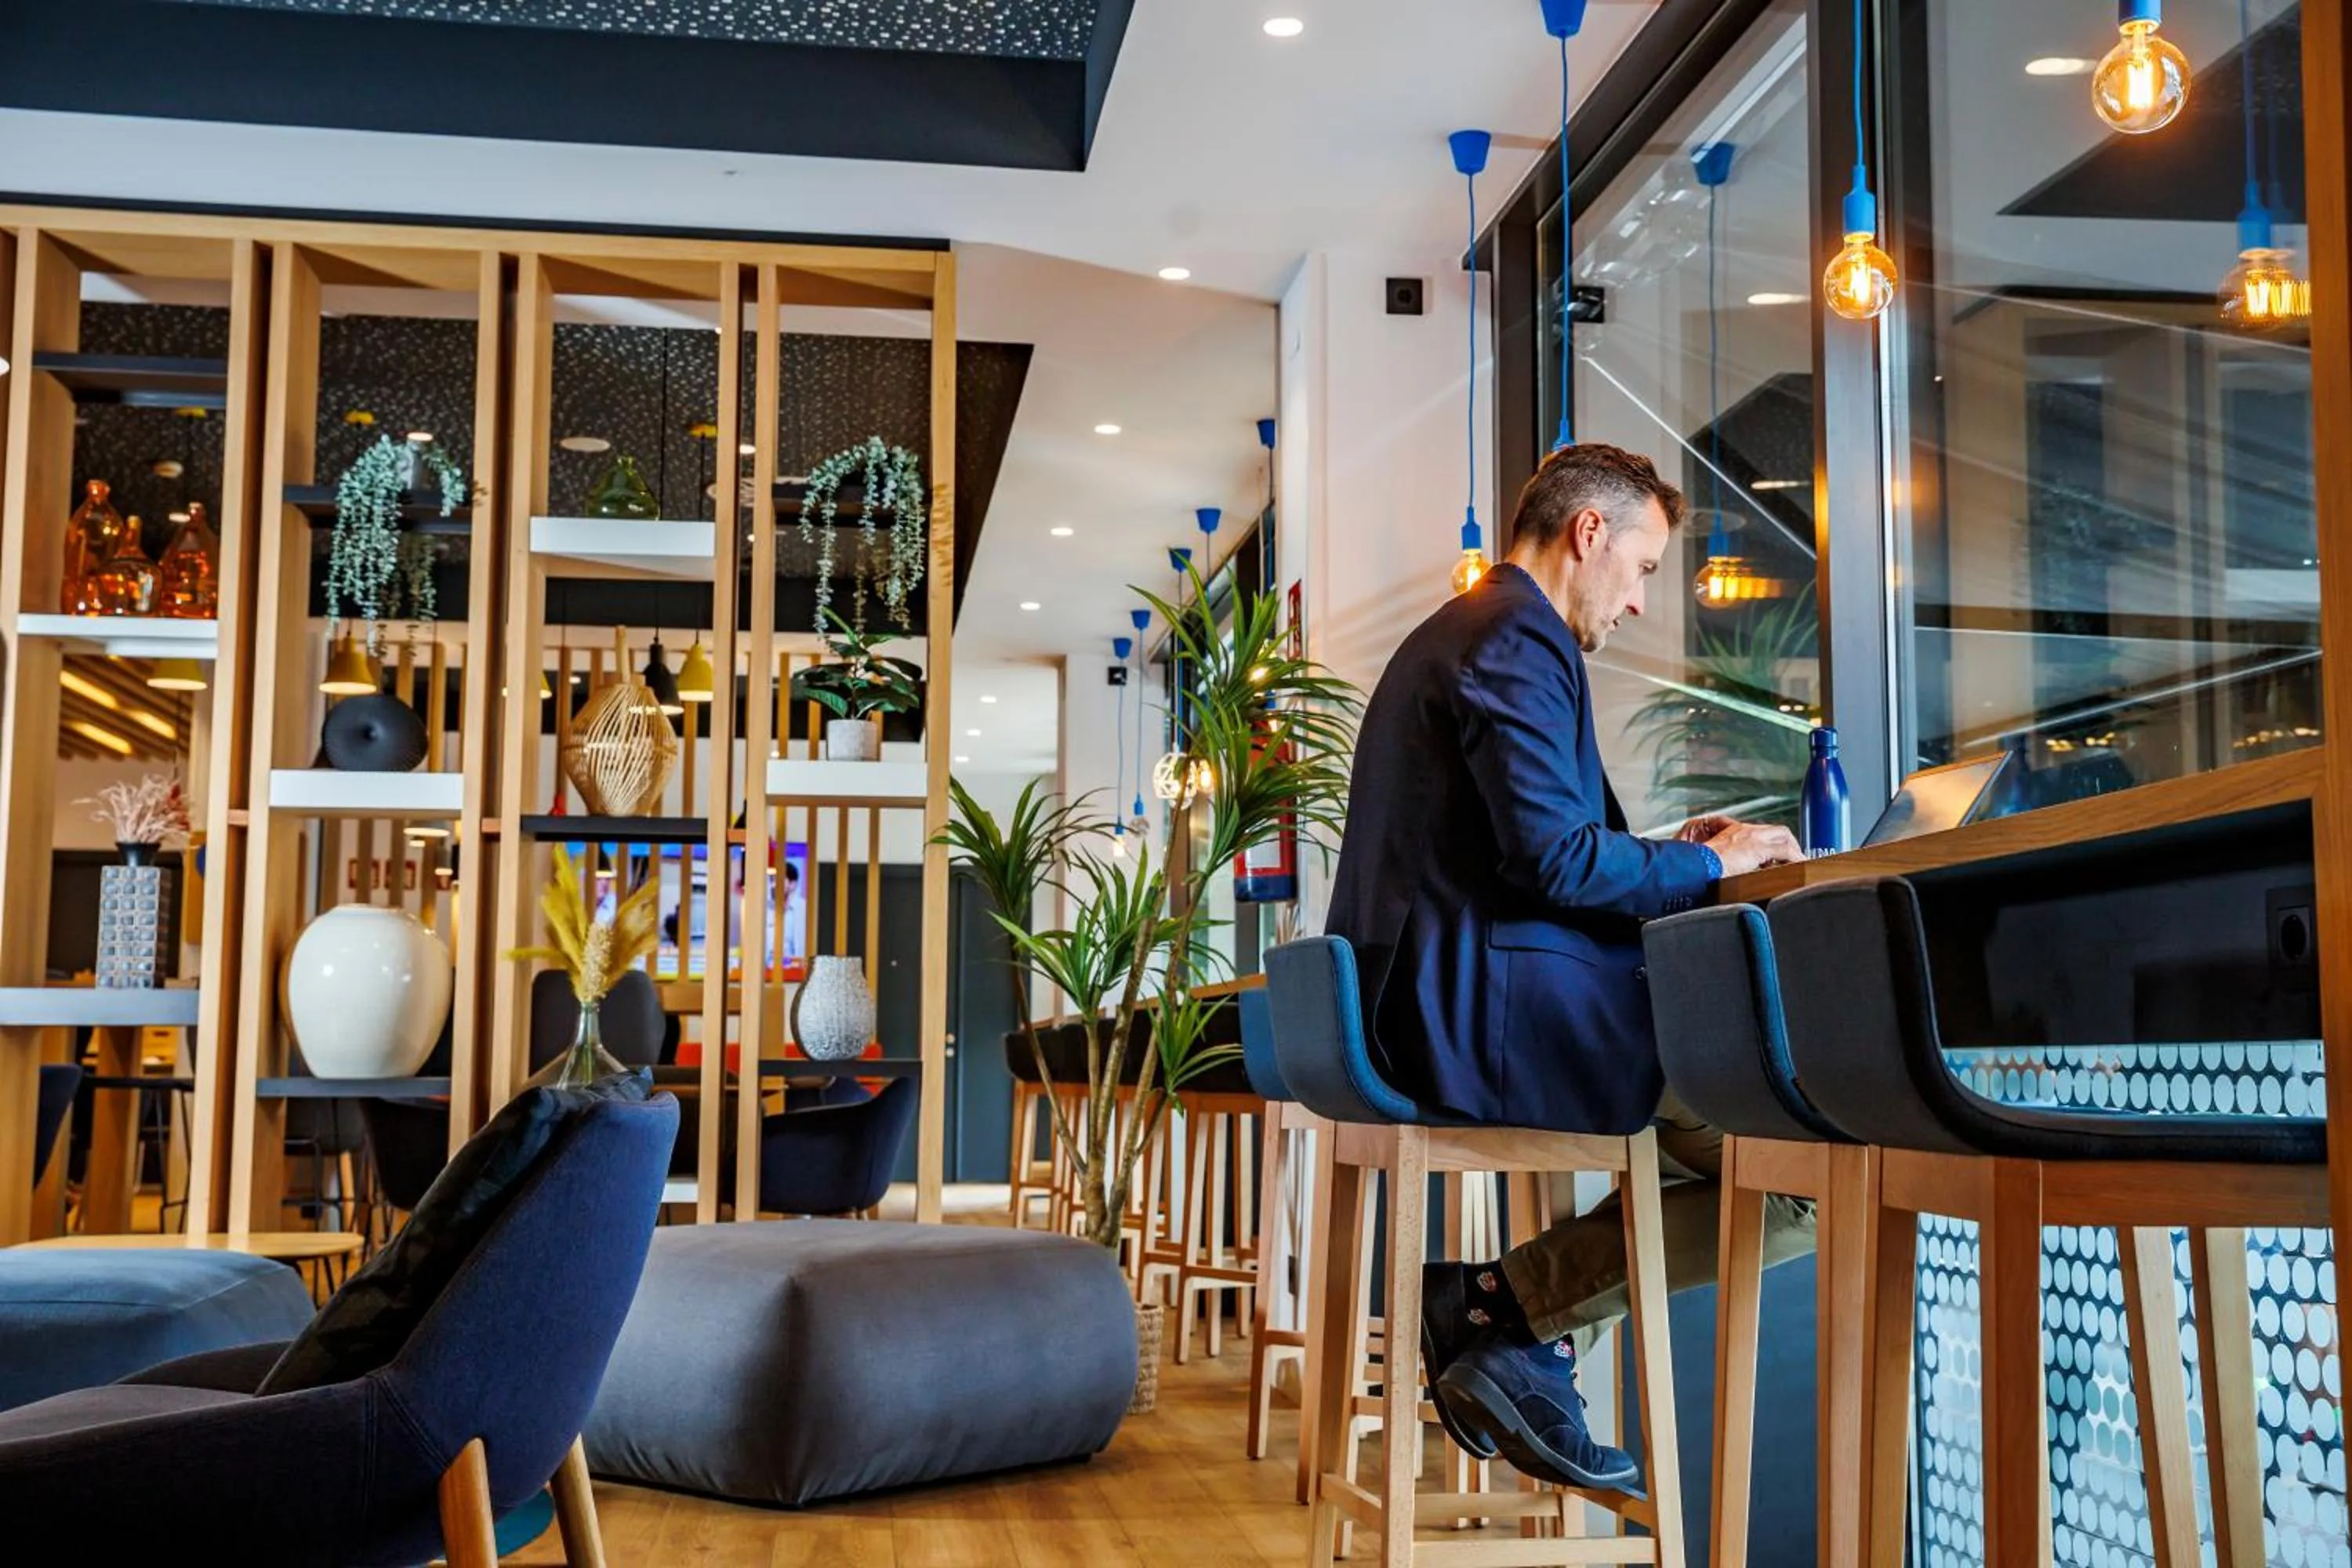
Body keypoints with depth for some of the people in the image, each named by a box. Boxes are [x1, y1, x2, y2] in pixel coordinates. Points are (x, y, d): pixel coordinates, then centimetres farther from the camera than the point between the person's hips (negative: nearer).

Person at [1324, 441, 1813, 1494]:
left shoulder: (1447, 636, 24)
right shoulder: (1517, 639, -10)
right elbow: (1554, 860, -20)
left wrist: (1659, 853, 18)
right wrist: (1707, 862, -5)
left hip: (1416, 1015, 11)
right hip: (1494, 1014, -11)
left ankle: (1509, 1308, 6)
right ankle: (1505, 1302, -8)